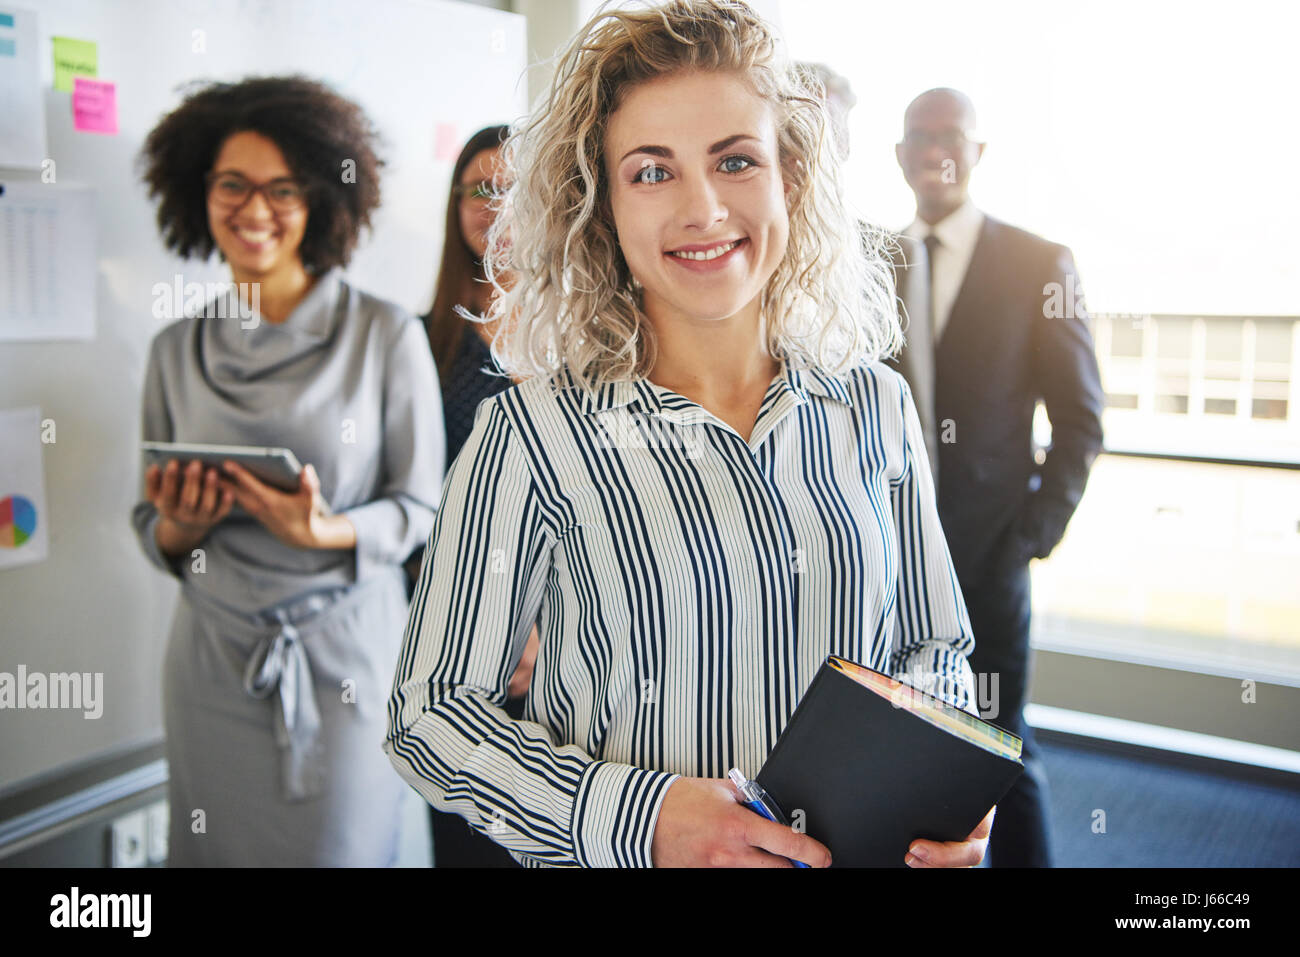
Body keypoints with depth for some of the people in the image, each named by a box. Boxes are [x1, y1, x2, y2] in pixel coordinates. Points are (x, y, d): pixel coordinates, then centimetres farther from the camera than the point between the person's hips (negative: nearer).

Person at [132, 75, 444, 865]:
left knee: (341, 850, 9)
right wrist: (178, 526, -13)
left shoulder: (386, 335, -7)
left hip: (348, 652, -3)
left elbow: (419, 505, -4)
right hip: (215, 657, 3)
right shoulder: (177, 350, 4)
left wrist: (327, 531, -22)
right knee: (217, 849, 14)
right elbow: (153, 532, 9)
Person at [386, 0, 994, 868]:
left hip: (852, 849, 4)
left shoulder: (874, 407, -6)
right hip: (614, 855, -3)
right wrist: (631, 815, -26)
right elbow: (429, 709, -13)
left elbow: (933, 647, 5)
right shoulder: (537, 434, -17)